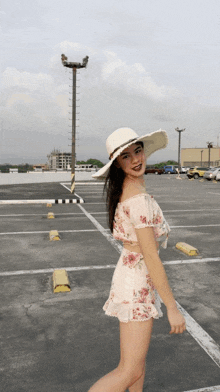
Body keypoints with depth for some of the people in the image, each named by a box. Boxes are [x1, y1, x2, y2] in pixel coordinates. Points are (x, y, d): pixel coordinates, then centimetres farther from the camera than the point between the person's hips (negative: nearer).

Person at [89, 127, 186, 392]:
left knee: (139, 353, 25)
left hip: (129, 270, 10)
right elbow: (151, 258, -24)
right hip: (137, 283, -10)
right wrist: (172, 308, -16)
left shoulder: (123, 190, 3)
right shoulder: (139, 199, -26)